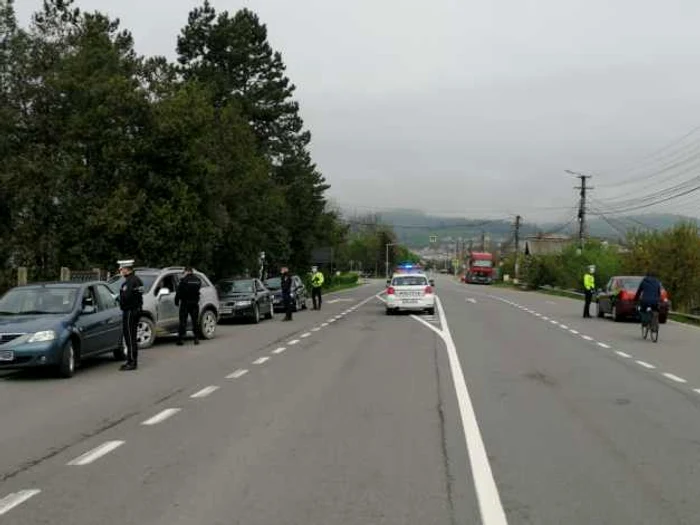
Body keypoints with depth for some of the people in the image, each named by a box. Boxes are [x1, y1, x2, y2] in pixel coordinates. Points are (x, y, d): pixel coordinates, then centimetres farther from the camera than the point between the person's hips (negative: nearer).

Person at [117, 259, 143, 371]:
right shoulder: (135, 279, 16)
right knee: (130, 337, 16)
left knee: (130, 337, -7)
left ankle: (132, 362, -4)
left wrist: (120, 300, -8)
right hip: (135, 310, 11)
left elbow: (126, 297, -27)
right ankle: (131, 361, 23)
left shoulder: (130, 281, -18)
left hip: (130, 312, -11)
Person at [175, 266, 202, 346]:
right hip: (195, 303, 4)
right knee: (195, 321, 11)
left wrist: (176, 301, 1)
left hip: (185, 303, -4)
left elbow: (179, 292, -9)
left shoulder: (183, 280, -11)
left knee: (183, 321, -1)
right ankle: (196, 339, 9)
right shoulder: (198, 280, 4)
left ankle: (180, 339, -3)